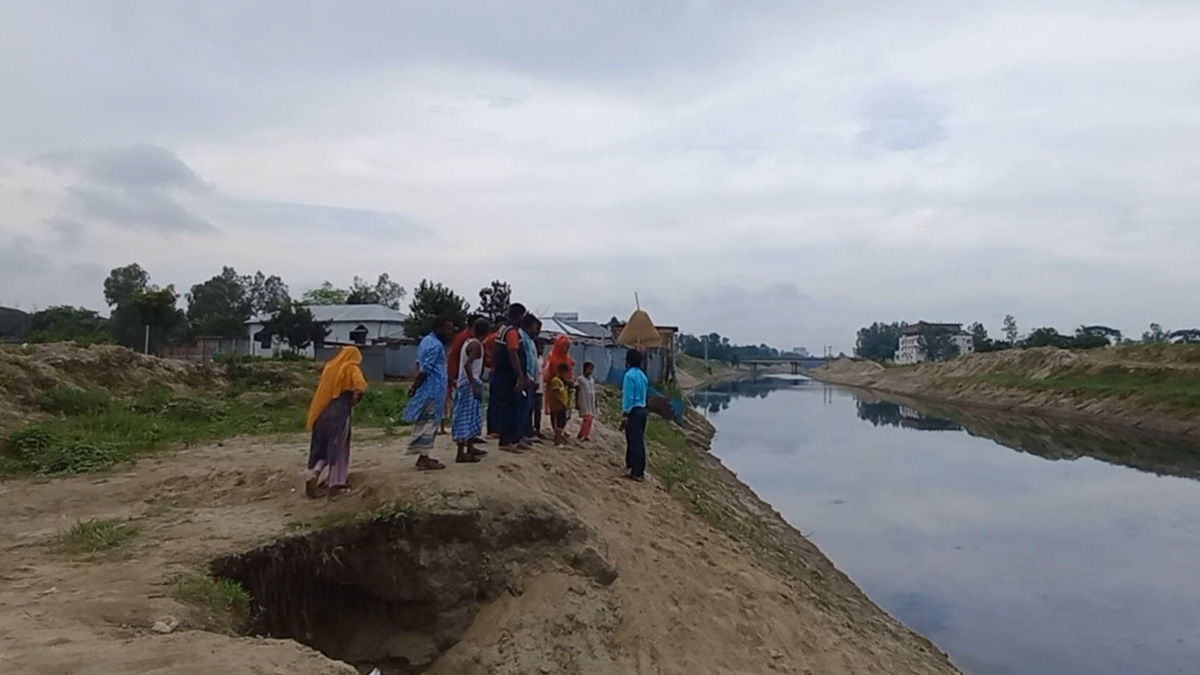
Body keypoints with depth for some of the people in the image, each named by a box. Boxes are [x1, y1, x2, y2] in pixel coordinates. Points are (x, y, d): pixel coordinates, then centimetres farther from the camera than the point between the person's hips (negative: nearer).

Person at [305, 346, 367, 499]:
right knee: (337, 448, 2)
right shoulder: (352, 369, -1)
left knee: (322, 447, 14)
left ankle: (313, 474, -8)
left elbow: (322, 388, 17)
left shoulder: (330, 367, 16)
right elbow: (360, 387, -17)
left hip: (323, 412, 5)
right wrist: (355, 400, -3)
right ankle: (335, 486, 2)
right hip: (340, 412, -5)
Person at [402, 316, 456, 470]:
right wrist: (414, 388, -13)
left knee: (425, 423, 14)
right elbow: (425, 370, -21)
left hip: (430, 389, 10)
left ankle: (423, 456, 19)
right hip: (432, 390, -10)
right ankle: (424, 459, -1)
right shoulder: (435, 345, -17)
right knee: (428, 423, -6)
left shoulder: (427, 340, 16)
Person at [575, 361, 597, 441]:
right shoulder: (580, 379, -6)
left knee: (590, 418, 4)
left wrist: (595, 402, 13)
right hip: (583, 402, -6)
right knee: (587, 418, -13)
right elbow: (577, 392, -4)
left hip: (591, 402, 6)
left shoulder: (592, 379, 12)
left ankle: (587, 435, 11)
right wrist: (576, 403, -7)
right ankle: (582, 435, -6)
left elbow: (593, 391, 15)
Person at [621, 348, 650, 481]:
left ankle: (637, 472, -3)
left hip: (633, 411, -8)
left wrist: (625, 415, -15)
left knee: (634, 442, -5)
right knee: (638, 441, 13)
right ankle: (638, 470, 20)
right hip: (642, 410, 8)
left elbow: (628, 397, -16)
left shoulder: (629, 375, -12)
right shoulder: (642, 375, 13)